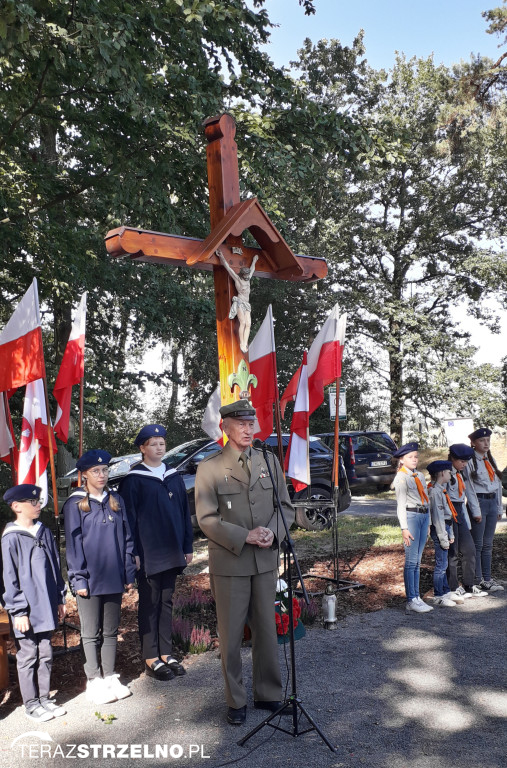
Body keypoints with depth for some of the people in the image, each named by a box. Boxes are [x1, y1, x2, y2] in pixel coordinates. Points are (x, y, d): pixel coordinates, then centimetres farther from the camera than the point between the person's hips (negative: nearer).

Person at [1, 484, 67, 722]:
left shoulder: (44, 532, 6)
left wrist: (60, 599, 14)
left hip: (46, 606, 6)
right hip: (26, 610, -6)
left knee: (45, 654, 14)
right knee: (28, 656, 6)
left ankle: (44, 698, 28)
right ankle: (31, 704, 20)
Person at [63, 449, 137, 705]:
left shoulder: (115, 501, 6)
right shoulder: (75, 504, -5)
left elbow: (126, 539, 8)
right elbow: (73, 544, -6)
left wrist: (129, 573, 5)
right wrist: (78, 579, -9)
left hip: (113, 579, 4)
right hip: (90, 581, -4)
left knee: (111, 631, 13)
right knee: (91, 633, 8)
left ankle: (110, 678, 25)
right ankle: (94, 681, 19)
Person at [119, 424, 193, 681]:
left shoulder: (174, 477, 10)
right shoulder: (133, 480, -5)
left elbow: (184, 513, 13)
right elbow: (129, 518, -7)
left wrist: (188, 546, 10)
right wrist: (133, 552, -11)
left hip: (171, 552, 5)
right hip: (148, 554, -5)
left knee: (166, 602, 12)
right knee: (150, 604, 4)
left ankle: (166, 654, 22)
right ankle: (151, 659, 13)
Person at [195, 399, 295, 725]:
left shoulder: (269, 462, 6)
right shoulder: (209, 468, -5)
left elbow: (286, 506, 9)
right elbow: (207, 518, -9)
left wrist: (273, 533, -11)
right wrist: (245, 537, -18)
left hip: (265, 560, 3)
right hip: (229, 563, -3)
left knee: (266, 630, 13)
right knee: (231, 635, 7)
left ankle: (269, 694, 30)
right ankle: (236, 701, 23)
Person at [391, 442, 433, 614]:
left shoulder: (420, 476, 16)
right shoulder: (401, 478, -5)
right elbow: (401, 504, -9)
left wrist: (428, 523, 16)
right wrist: (404, 528, -14)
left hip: (424, 516, 7)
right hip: (411, 516, -7)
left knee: (417, 561, 10)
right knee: (411, 560, -6)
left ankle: (416, 598, 15)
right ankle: (411, 601, -2)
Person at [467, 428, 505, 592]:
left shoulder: (491, 460, 15)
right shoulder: (470, 460, -7)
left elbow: (498, 484, 18)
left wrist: (499, 507, 15)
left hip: (492, 501, 7)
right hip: (478, 501, -7)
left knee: (488, 543, 11)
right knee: (477, 544, -2)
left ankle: (487, 578, 17)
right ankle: (477, 580, 6)